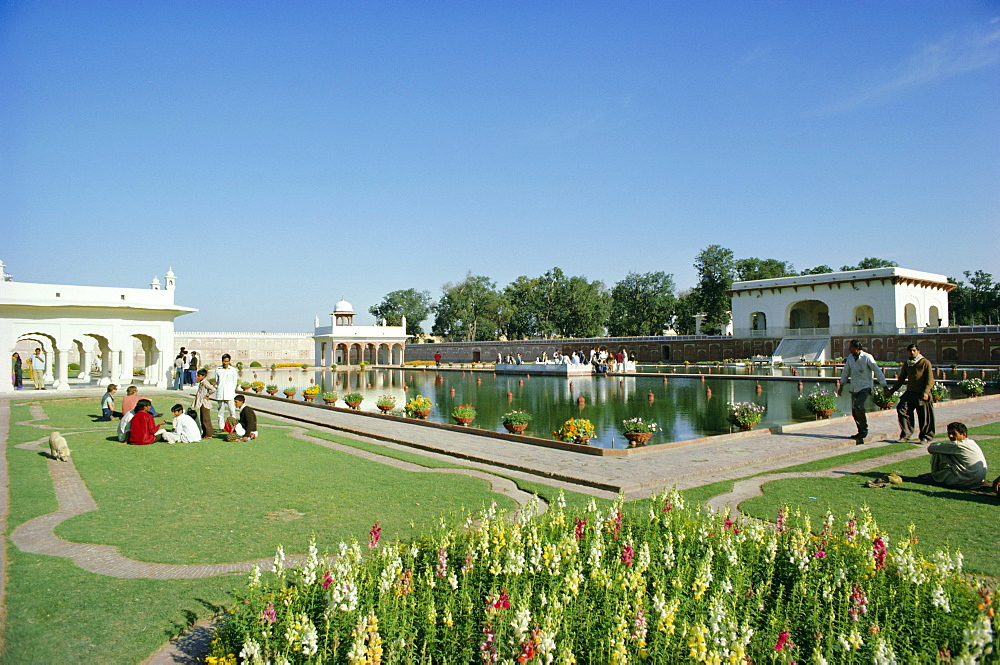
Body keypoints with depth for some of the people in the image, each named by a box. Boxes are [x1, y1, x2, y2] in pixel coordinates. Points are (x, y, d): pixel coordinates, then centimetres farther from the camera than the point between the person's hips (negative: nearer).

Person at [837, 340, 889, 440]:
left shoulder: (867, 357, -10)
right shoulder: (850, 357, 7)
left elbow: (877, 371, -8)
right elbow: (846, 372, 17)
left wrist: (884, 387, -10)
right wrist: (841, 386, 19)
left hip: (865, 388, -6)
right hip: (854, 389, 6)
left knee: (858, 406, -24)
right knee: (854, 412, 4)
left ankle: (864, 430, -8)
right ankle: (861, 431, 19)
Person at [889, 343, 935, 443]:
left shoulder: (925, 363, -2)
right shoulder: (906, 364, 13)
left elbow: (930, 380, -8)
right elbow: (901, 379, 21)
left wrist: (926, 392, -22)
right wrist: (891, 391, 14)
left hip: (921, 394, -4)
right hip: (910, 393, 4)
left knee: (924, 416, 1)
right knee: (901, 409, -13)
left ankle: (926, 437, 17)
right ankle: (906, 434, -6)